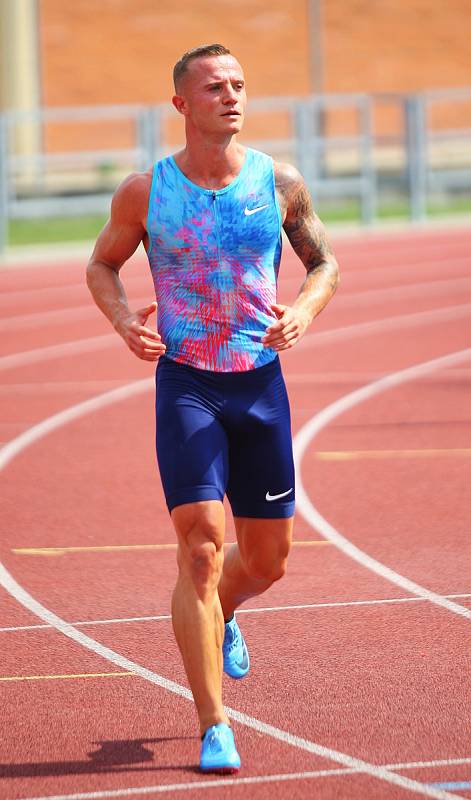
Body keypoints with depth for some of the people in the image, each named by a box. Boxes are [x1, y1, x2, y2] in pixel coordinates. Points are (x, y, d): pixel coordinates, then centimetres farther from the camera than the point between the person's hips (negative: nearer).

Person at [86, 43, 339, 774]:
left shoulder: (280, 184, -1)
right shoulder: (145, 191, -5)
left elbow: (325, 261, 11)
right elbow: (102, 265, 9)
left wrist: (305, 309, -11)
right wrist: (125, 322, -11)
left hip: (262, 383, 3)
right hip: (186, 387, -3)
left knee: (268, 559, 12)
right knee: (201, 548, -14)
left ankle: (221, 616, 49)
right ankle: (214, 728, -8)